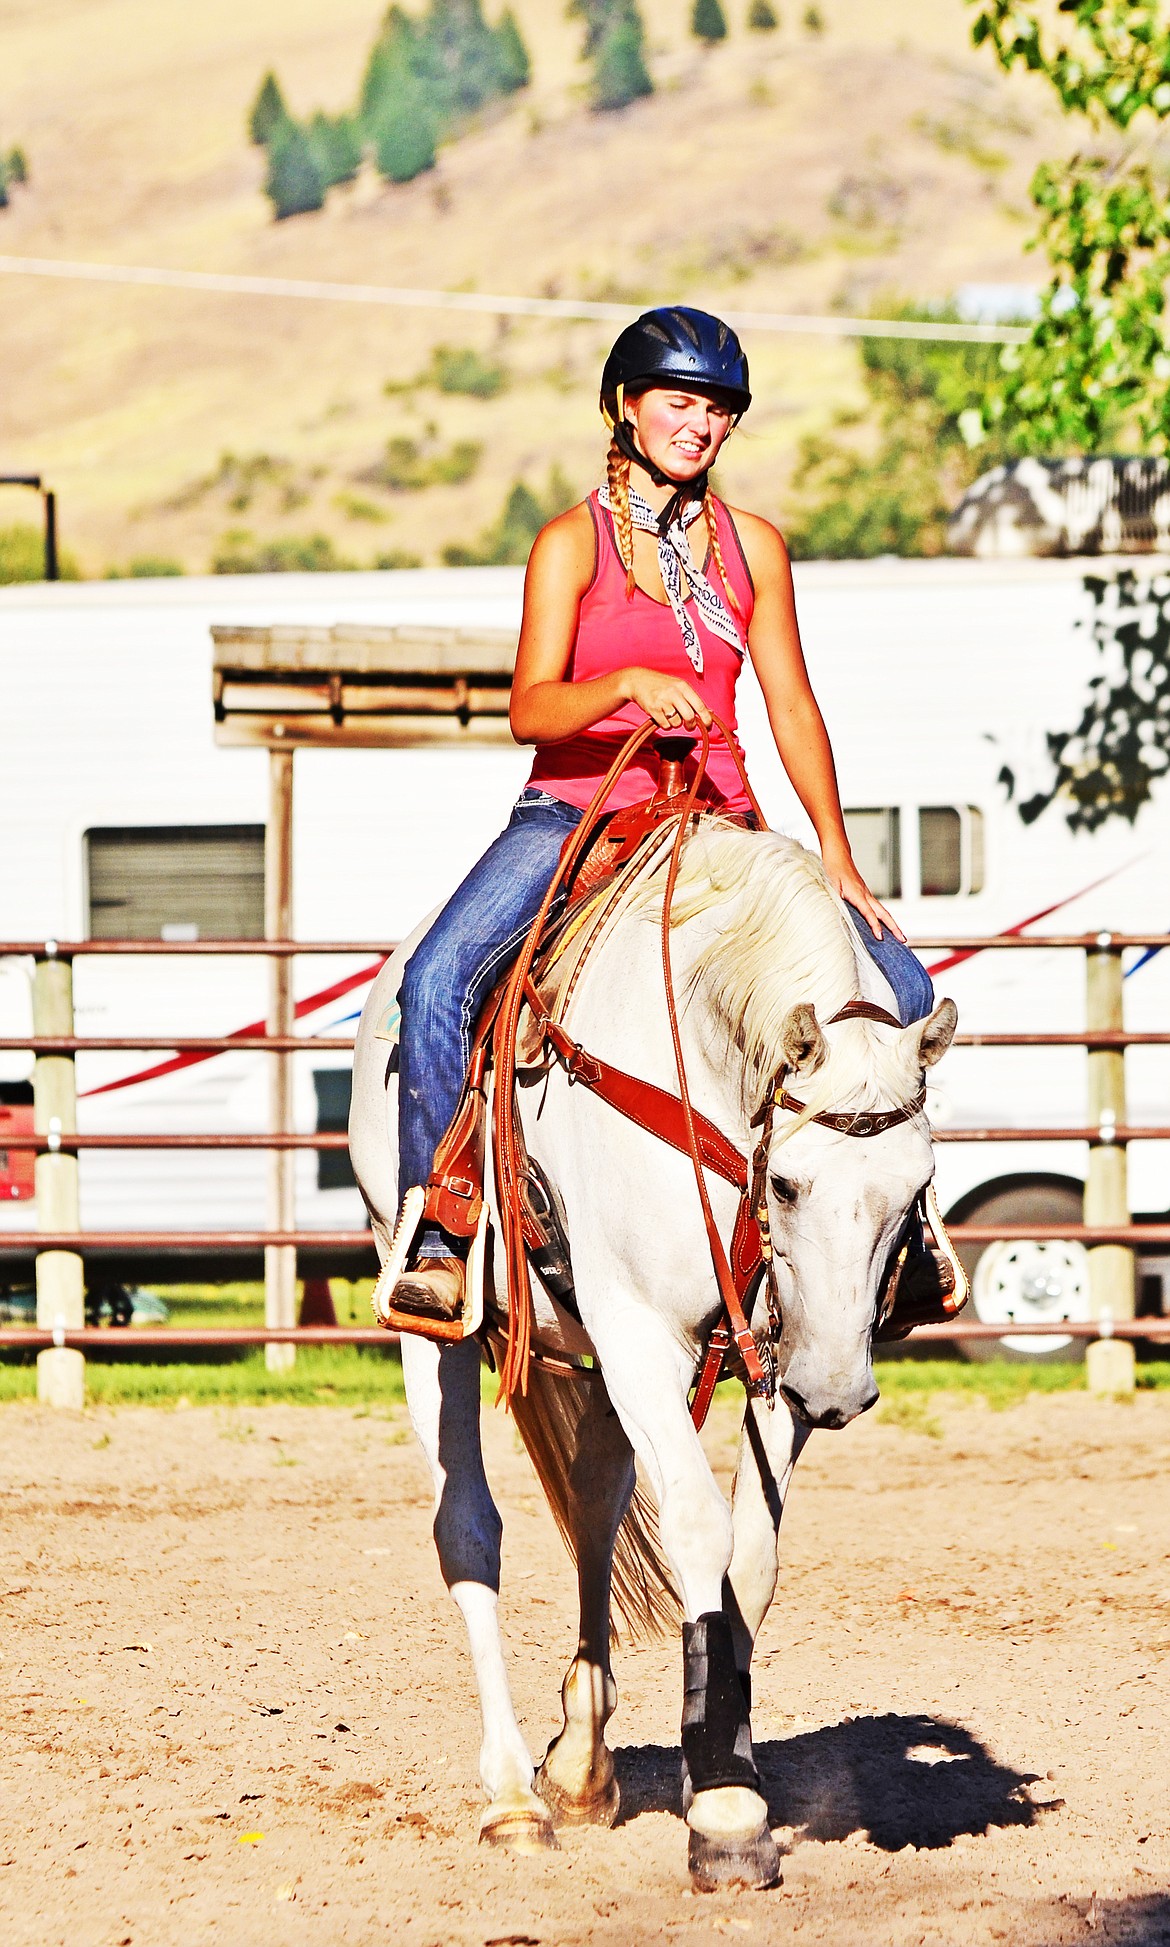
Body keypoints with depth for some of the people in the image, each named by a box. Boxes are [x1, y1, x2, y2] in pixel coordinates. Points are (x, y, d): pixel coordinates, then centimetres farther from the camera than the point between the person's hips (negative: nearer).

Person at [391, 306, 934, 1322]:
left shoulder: (752, 544, 10)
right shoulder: (572, 543, -2)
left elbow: (792, 708, 10)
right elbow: (532, 711, -11)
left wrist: (839, 857, 2)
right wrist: (630, 683, -30)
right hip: (573, 813, -3)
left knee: (899, 989, -10)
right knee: (439, 978, -29)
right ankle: (440, 1232, -22)